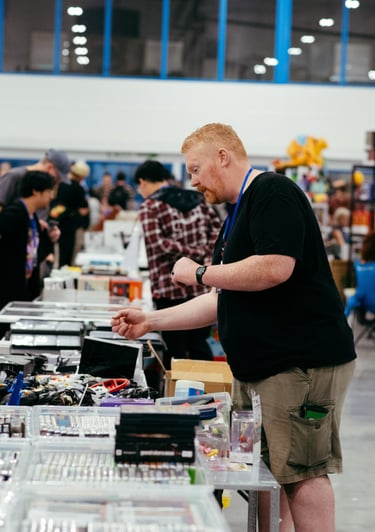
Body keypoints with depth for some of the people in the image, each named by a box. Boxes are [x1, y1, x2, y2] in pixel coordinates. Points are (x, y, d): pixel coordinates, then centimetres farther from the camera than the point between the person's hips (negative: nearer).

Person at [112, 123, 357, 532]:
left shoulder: (271, 191, -10)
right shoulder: (235, 215, 20)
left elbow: (275, 267, -24)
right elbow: (224, 300, 23)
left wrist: (200, 273, -11)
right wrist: (150, 322, 16)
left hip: (302, 361, -10)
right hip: (256, 367, 10)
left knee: (301, 473, -8)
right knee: (264, 473, 10)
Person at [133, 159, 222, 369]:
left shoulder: (150, 206, -5)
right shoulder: (198, 199, 11)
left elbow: (157, 244, -18)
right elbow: (218, 229, 3)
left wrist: (195, 253, -14)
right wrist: (206, 252, -6)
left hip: (171, 286, -5)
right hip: (203, 285, 5)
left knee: (176, 349, 4)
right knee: (200, 345, 14)